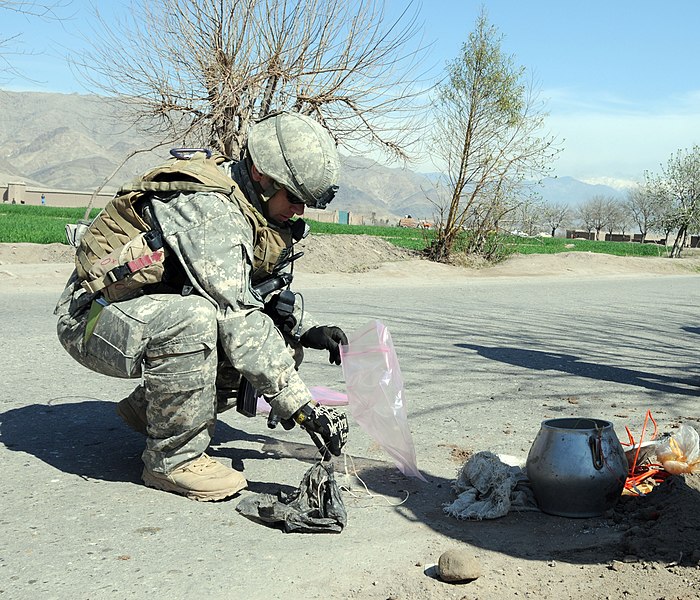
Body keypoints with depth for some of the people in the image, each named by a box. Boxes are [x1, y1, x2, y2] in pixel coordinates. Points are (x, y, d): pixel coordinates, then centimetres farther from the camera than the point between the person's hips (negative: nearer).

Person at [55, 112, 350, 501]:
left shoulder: (256, 211, 1)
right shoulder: (207, 207, -27)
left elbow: (267, 295, 14)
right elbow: (238, 318, -35)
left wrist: (306, 330, -6)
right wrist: (300, 406, -36)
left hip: (162, 317, 9)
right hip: (94, 319, -8)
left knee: (282, 345, -2)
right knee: (190, 317, -39)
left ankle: (148, 408, 10)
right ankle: (172, 459, -18)